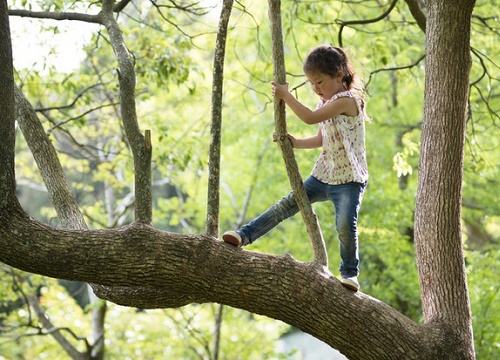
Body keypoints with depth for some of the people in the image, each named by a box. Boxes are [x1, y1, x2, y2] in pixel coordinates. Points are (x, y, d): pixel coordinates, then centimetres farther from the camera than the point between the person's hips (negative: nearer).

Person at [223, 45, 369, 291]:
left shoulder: (348, 100, -17)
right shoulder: (328, 103, 12)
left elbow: (310, 118, -25)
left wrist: (286, 96, -17)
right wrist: (295, 143, 6)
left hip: (349, 179, -8)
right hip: (323, 175, 8)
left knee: (345, 225, -18)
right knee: (286, 205, 2)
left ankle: (350, 273, 2)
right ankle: (244, 235, 3)